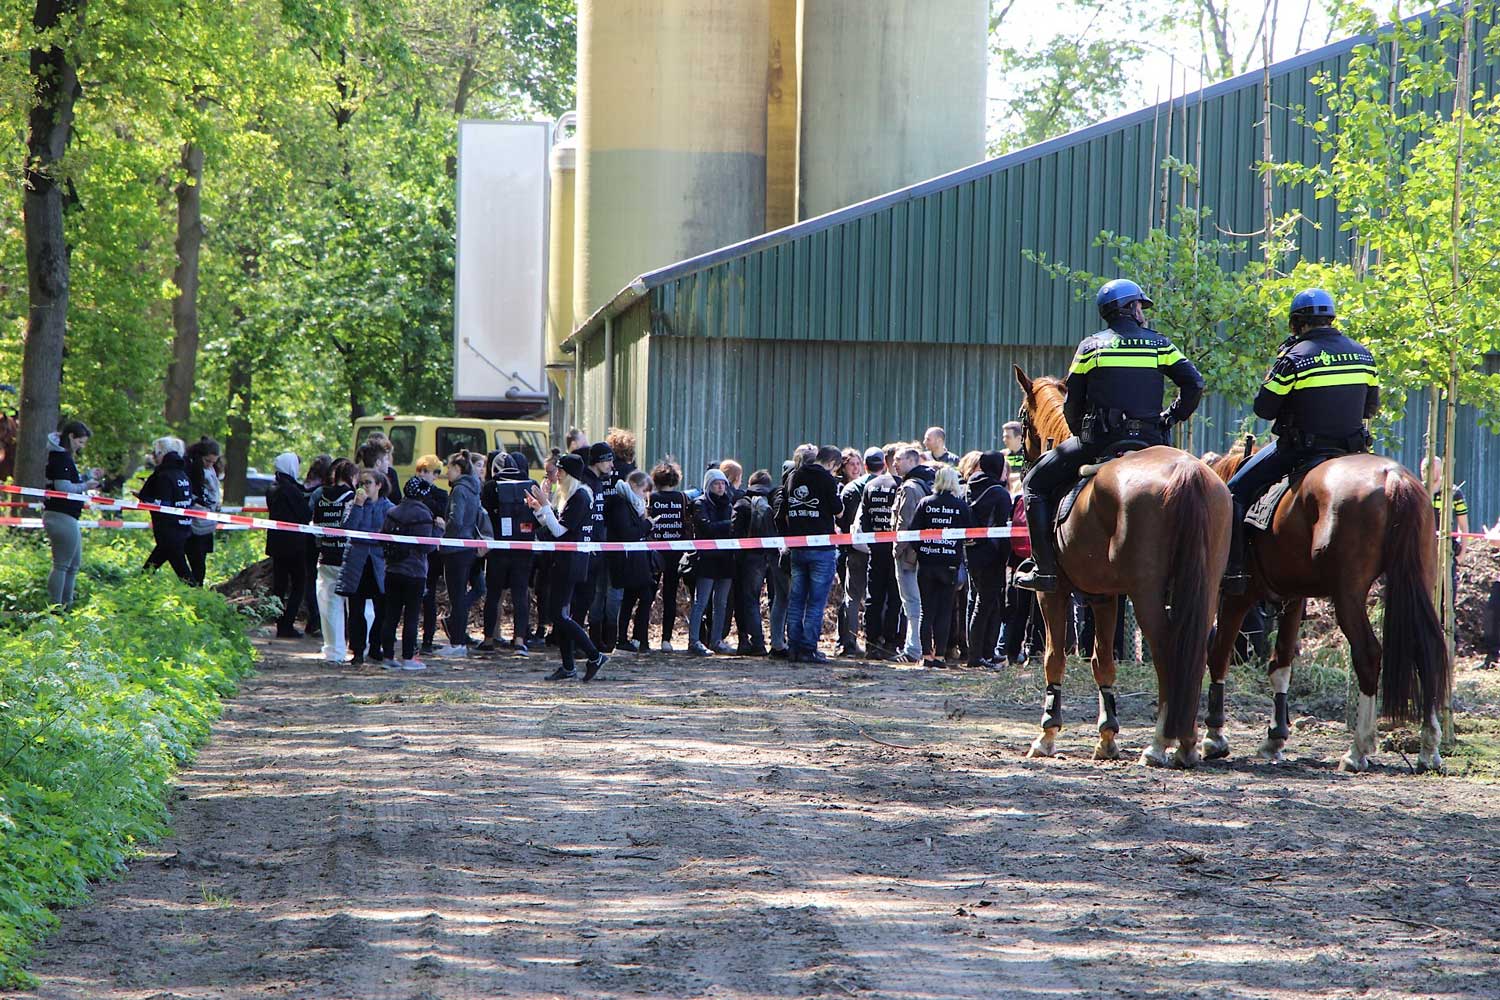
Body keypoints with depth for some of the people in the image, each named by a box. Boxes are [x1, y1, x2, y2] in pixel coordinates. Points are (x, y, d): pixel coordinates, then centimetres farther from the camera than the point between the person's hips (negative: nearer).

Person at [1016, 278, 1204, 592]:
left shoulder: (1090, 346, 7)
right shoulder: (1159, 344, 10)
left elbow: (1073, 404, 8)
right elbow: (1194, 384, 1)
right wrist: (1171, 418, 14)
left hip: (1098, 438, -2)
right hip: (1150, 440, 2)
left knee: (1037, 483, 12)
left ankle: (1045, 568, -1)